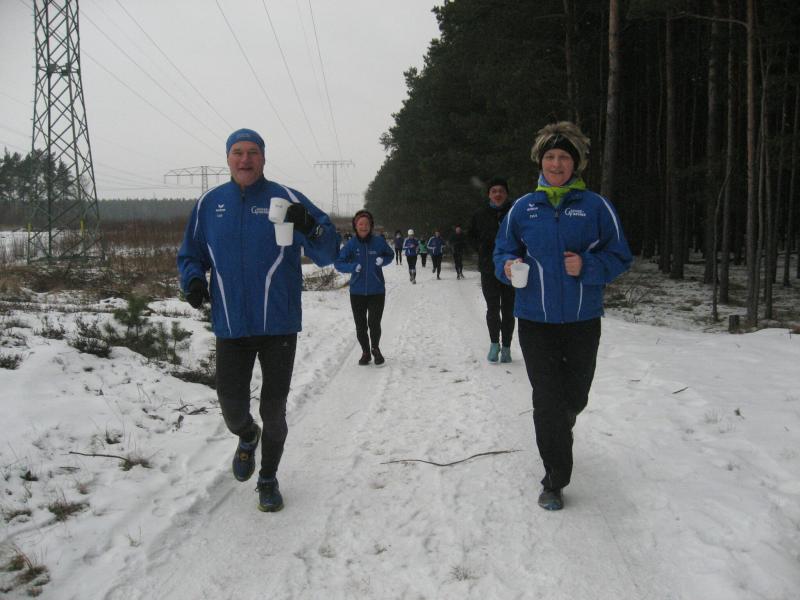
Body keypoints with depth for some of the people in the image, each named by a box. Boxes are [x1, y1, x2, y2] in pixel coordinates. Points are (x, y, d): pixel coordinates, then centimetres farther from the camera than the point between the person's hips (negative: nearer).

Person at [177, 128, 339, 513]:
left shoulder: (286, 200, -3)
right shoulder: (209, 203, 4)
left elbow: (327, 254, -7)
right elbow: (190, 254, 14)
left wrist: (310, 227, -28)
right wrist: (192, 280, -7)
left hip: (279, 326, -1)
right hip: (230, 326, 2)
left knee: (274, 410, 9)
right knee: (231, 405, 6)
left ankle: (268, 479, 32)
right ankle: (247, 437, 43)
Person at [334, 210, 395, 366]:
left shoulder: (378, 241, -6)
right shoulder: (351, 244, -6)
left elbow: (390, 254, 10)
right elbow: (338, 263, -5)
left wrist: (383, 260, -12)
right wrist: (352, 267, -23)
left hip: (377, 291, -1)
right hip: (357, 292, 1)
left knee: (374, 324, -7)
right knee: (360, 326, 8)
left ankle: (375, 348, 22)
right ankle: (365, 352, 31)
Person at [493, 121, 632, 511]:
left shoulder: (596, 207, -3)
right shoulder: (522, 208, 2)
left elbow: (619, 257, -1)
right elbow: (502, 251, 10)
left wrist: (587, 266, -19)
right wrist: (508, 266, -12)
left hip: (582, 321, 1)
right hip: (535, 320, 0)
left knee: (575, 398, 17)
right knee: (547, 400, -2)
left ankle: (556, 436, 50)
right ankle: (555, 481, 11)